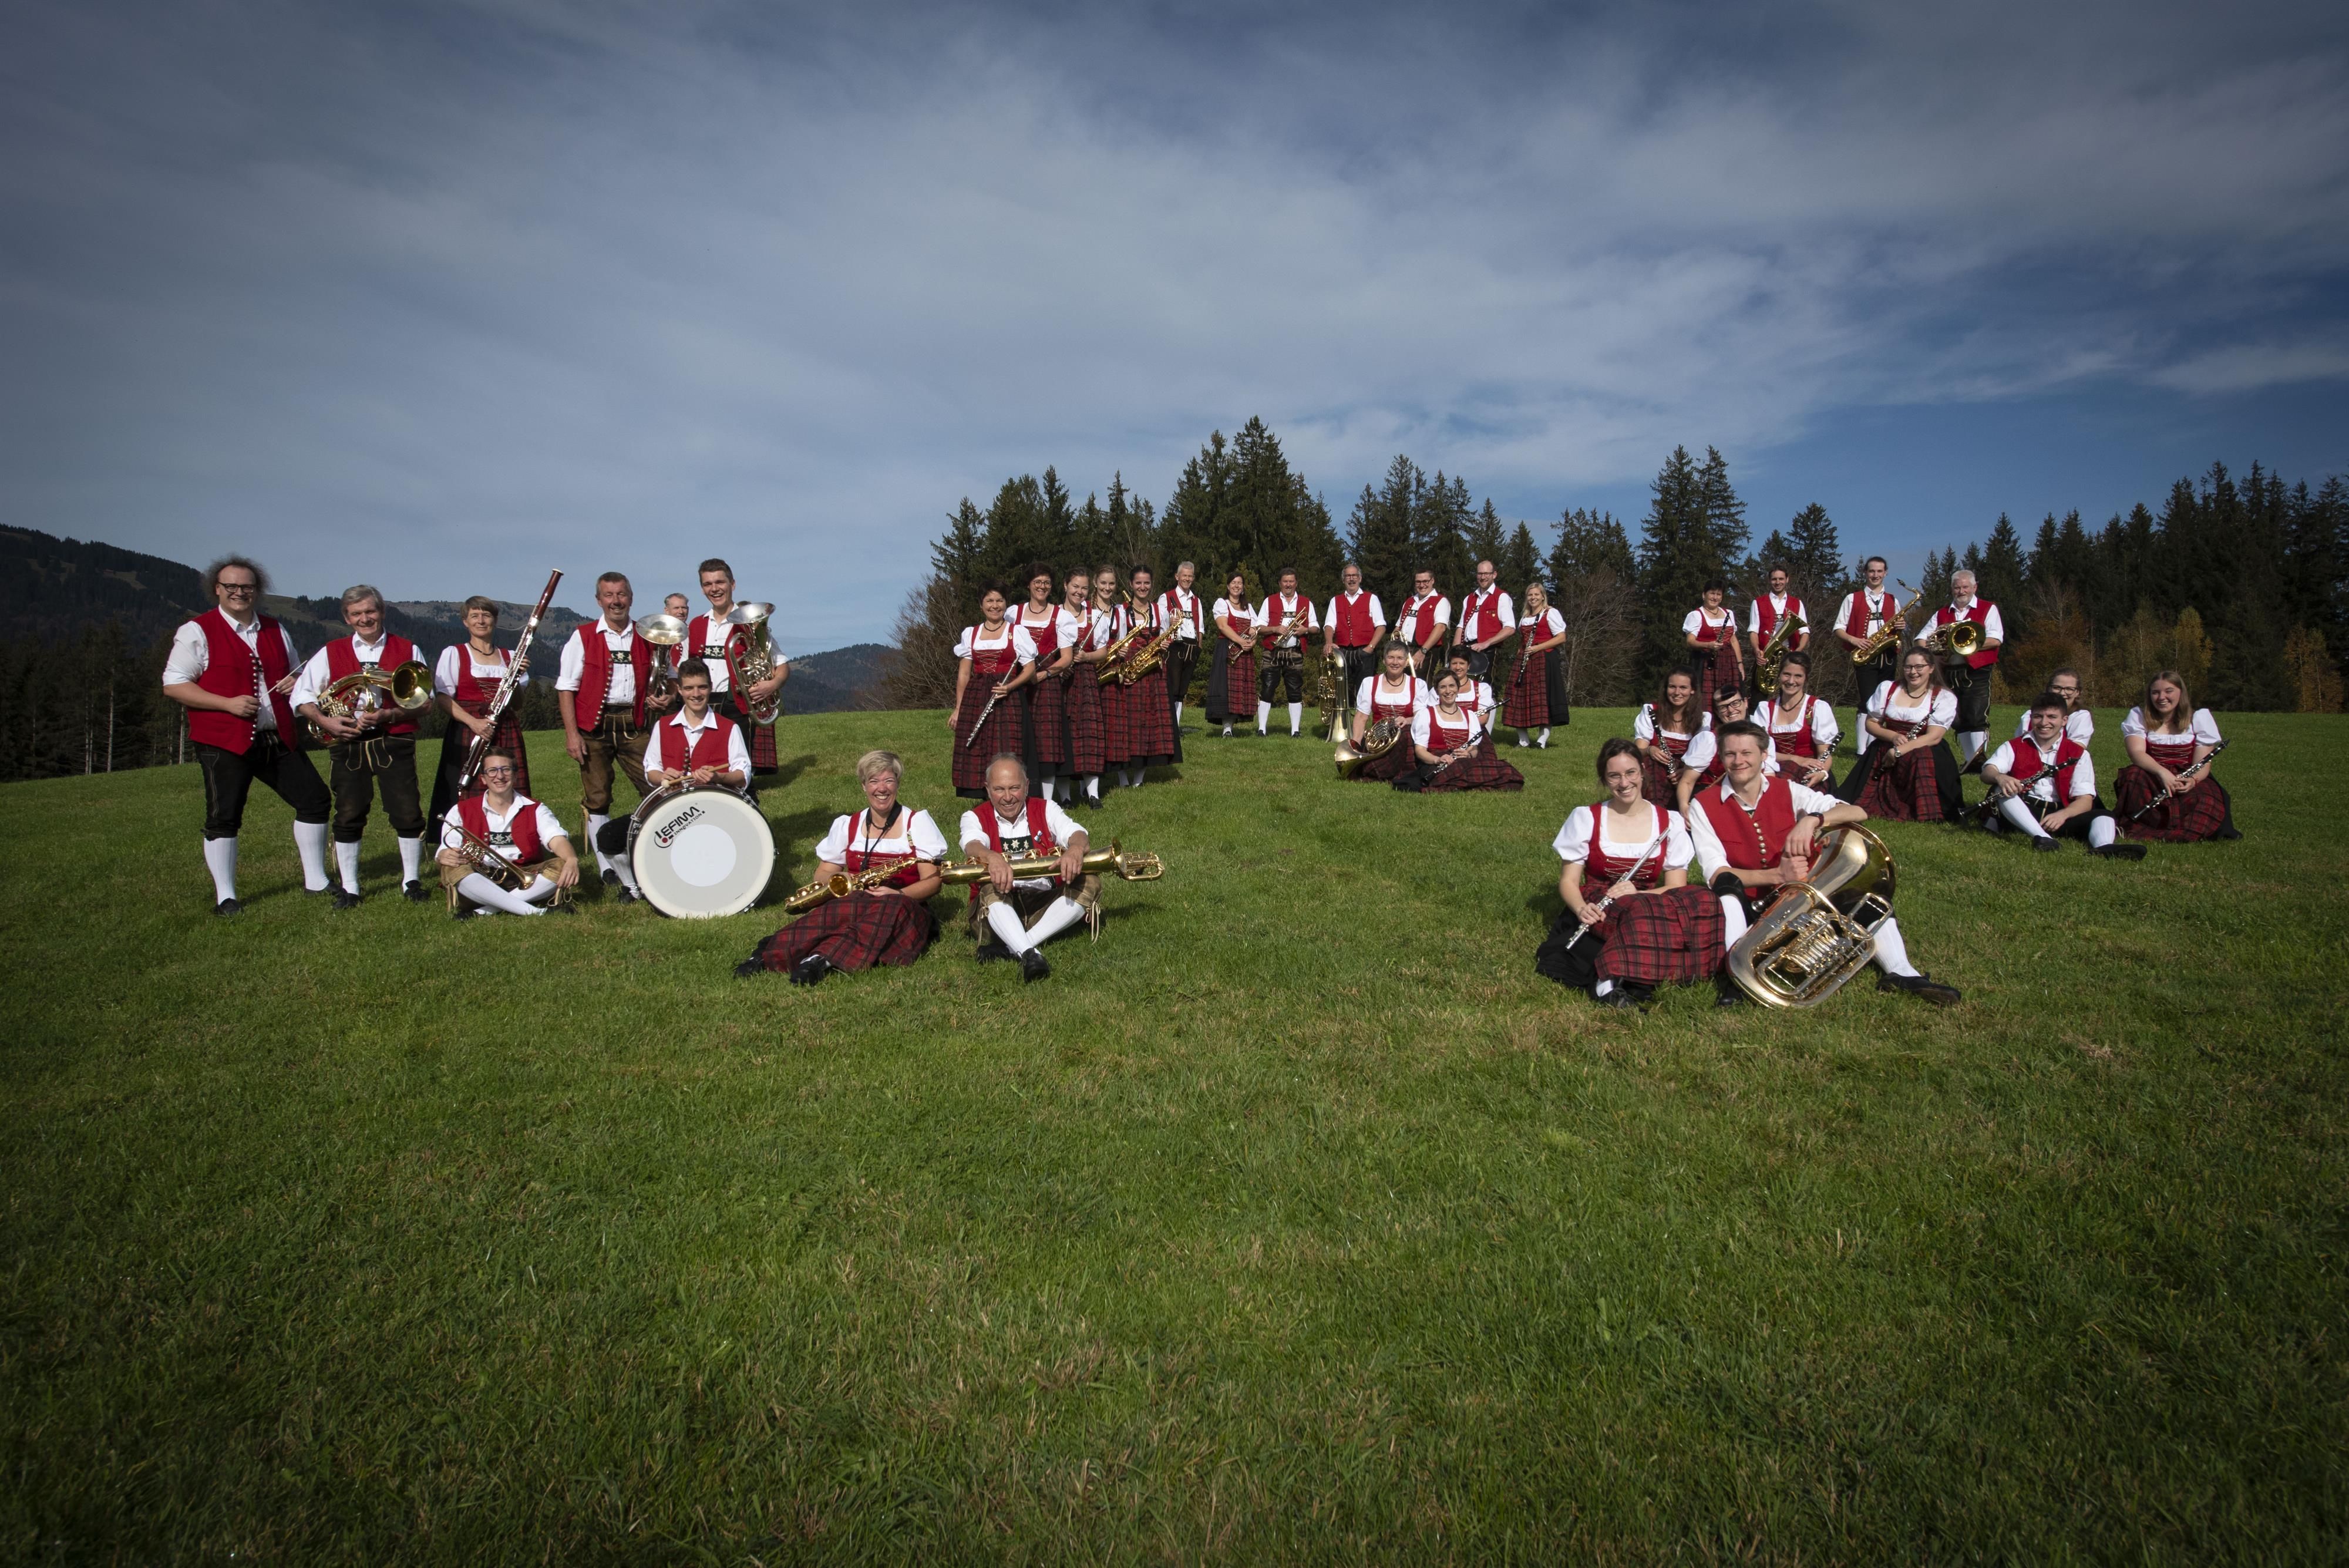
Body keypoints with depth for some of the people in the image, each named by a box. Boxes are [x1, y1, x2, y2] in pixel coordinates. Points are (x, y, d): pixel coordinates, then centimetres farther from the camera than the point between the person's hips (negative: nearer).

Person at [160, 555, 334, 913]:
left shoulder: (275, 630, 14)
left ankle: (315, 880, 16)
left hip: (279, 740, 5)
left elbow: (296, 671, 27)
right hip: (224, 743, -5)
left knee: (314, 799, 4)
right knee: (223, 817, 0)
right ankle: (225, 896, 9)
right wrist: (227, 703, -18)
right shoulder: (197, 631, -3)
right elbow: (173, 685, -7)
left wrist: (297, 681, 2)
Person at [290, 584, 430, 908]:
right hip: (347, 744, 1)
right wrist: (325, 721, -8)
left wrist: (389, 715, -13)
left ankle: (411, 882, 11)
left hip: (395, 742, -1)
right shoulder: (331, 653, 8)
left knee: (408, 813, -3)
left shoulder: (407, 651, 6)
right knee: (348, 816, 4)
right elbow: (301, 696, 10)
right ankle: (349, 888, 14)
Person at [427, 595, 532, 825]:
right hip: (467, 733, -3)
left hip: (506, 732, 3)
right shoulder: (453, 654, 5)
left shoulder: (509, 657, 15)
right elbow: (442, 699, -3)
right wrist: (473, 722, -18)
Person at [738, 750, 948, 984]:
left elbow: (933, 881, -3)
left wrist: (897, 894, -23)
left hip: (905, 910, -2)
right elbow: (824, 873, 14)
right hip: (854, 905, 2)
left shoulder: (917, 822, 3)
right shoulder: (847, 825, 12)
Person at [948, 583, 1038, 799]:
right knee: (975, 754, -2)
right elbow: (963, 673, 12)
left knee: (1005, 752, -9)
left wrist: (1009, 687, -16)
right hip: (974, 699, 3)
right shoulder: (970, 634, 14)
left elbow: (1030, 669, 1)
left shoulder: (1017, 633, 6)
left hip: (1007, 700, -3)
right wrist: (958, 708, 7)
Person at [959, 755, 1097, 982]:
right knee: (992, 889, -33)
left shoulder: (1045, 810, 9)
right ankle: (1030, 954, -52)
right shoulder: (975, 817, 5)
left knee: (1089, 884, -23)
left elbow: (1076, 834, -9)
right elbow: (973, 846, -19)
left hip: (1045, 906, 2)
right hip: (998, 910, -2)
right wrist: (992, 858, -45)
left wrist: (1076, 848, -36)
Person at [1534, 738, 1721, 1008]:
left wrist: (1637, 893, -19)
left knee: (1703, 903, -32)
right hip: (1599, 913, -3)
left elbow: (1677, 888, 2)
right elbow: (1568, 881, 1)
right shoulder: (1585, 819, 2)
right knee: (1641, 913, -38)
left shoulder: (1670, 822, 6)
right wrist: (1582, 909, -22)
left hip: (1653, 909, 3)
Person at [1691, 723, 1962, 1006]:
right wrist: (1777, 875, -31)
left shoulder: (1788, 791, -1)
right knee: (1727, 881, -32)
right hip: (1746, 909, -3)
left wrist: (1812, 820, -31)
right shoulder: (1705, 806, -8)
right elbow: (1715, 874, -17)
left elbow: (1857, 813, -10)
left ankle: (1899, 972, -22)